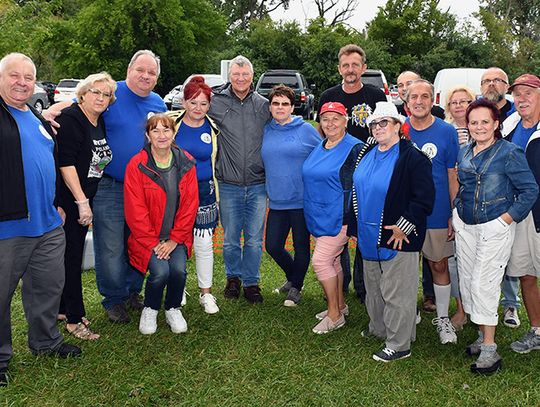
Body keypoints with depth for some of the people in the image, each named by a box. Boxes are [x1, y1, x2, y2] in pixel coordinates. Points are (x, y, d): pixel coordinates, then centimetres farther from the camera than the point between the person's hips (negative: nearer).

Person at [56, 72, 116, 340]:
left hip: (85, 198, 7)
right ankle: (75, 318, 7)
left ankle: (63, 307, 27)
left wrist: (87, 201, 14)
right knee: (71, 257, -2)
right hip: (68, 200, -7)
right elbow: (65, 163, -19)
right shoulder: (70, 118, -14)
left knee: (73, 255, 14)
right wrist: (82, 202, -20)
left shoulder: (101, 122, 10)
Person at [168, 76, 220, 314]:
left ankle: (206, 293, 16)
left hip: (204, 192, 1)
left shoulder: (213, 129, 1)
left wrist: (214, 187, 16)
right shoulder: (171, 122, -6)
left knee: (204, 243, 2)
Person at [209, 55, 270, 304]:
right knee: (230, 239, 10)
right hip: (229, 185, -1)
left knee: (254, 239, 7)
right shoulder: (217, 101, -2)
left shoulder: (263, 105, 4)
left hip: (257, 185, 1)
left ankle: (251, 282, 24)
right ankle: (233, 277, 32)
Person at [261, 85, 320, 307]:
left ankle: (296, 286, 28)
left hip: (302, 200, -4)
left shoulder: (306, 130, -6)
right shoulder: (266, 131, 6)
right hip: (276, 201, 4)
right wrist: (268, 188, 13)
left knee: (301, 247, 8)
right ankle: (292, 276, 35)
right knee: (273, 246, 8)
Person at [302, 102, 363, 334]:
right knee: (332, 261, 15)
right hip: (318, 216, 8)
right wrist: (312, 213, 20)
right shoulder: (319, 147, 12)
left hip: (338, 216, -7)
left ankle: (335, 315, 2)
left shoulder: (354, 148, -11)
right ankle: (340, 305, 30)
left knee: (321, 260, -10)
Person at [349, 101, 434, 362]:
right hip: (369, 237, 8)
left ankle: (399, 345, 11)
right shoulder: (366, 154, 11)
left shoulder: (412, 157, -13)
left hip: (398, 238, -8)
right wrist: (355, 225, 16)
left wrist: (404, 226, -18)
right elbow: (356, 191, 19)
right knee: (373, 288, 21)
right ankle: (378, 328, 39)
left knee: (396, 293, -1)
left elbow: (424, 198, -17)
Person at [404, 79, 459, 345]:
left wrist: (454, 215, -4)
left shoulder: (447, 132, -5)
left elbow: (453, 176, -1)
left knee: (439, 265, 9)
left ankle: (442, 318, 25)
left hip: (436, 214, -1)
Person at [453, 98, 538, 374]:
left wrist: (507, 218, -12)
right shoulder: (464, 152, 9)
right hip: (465, 227, 7)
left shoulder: (509, 152, -10)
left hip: (494, 227, -6)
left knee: (483, 284, -9)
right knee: (467, 282, 9)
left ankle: (489, 351, 0)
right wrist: (457, 214, 11)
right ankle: (483, 337, 25)